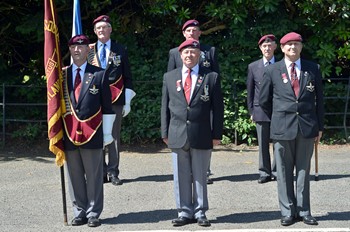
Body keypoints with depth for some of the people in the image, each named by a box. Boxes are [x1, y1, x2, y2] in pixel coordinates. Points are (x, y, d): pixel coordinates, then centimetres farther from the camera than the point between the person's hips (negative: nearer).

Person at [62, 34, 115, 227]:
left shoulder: (99, 74, 2)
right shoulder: (62, 75, 10)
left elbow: (107, 106, 1)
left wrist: (107, 132, -3)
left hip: (92, 132, -3)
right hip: (69, 132, 3)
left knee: (94, 176, 2)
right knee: (75, 176, 8)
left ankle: (93, 214, 11)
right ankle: (80, 213, 18)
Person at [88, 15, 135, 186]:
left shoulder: (120, 50, 8)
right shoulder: (89, 50, 9)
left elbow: (127, 76, 8)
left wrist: (127, 101, 1)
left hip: (116, 98, -1)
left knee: (114, 136, 1)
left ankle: (113, 172, 7)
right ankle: (101, 171, 11)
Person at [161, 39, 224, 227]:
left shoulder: (211, 77, 3)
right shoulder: (169, 77, 10)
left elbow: (217, 107, 2)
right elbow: (165, 107, 10)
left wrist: (217, 134, -3)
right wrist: (165, 133, 5)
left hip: (202, 135, -2)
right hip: (177, 135, 2)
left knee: (200, 176, 6)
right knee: (181, 177, 6)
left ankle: (200, 213, 16)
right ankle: (184, 212, 16)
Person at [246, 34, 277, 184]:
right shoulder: (253, 67, 7)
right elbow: (250, 91, 10)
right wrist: (251, 111, 6)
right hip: (260, 110, 1)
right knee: (263, 144, 4)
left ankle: (276, 171, 14)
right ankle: (265, 173, 12)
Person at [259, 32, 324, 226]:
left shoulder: (313, 69, 6)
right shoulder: (272, 71, 2)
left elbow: (319, 99, 8)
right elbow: (264, 101, 10)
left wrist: (320, 127, 6)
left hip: (307, 128, 1)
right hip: (282, 129, -1)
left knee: (303, 171, 7)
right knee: (284, 172, 4)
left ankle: (304, 211, 14)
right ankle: (288, 212, 12)